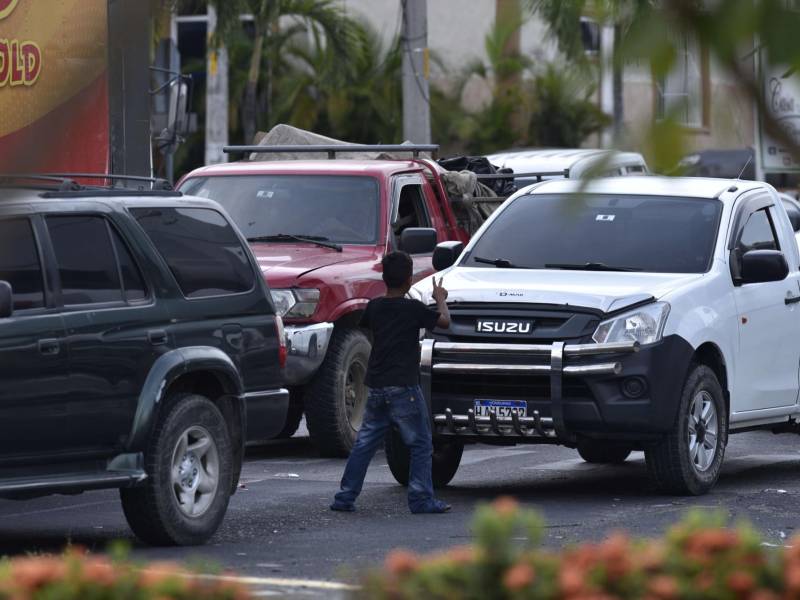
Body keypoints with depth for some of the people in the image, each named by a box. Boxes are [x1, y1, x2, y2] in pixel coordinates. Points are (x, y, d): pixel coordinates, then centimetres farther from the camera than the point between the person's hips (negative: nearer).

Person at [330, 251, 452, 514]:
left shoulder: (374, 307, 4)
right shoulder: (413, 308, -10)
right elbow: (444, 321, 3)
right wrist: (441, 299, 22)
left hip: (376, 387, 5)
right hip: (404, 388, -5)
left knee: (365, 443, 11)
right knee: (420, 445, 3)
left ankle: (345, 497, 9)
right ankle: (421, 499, 0)